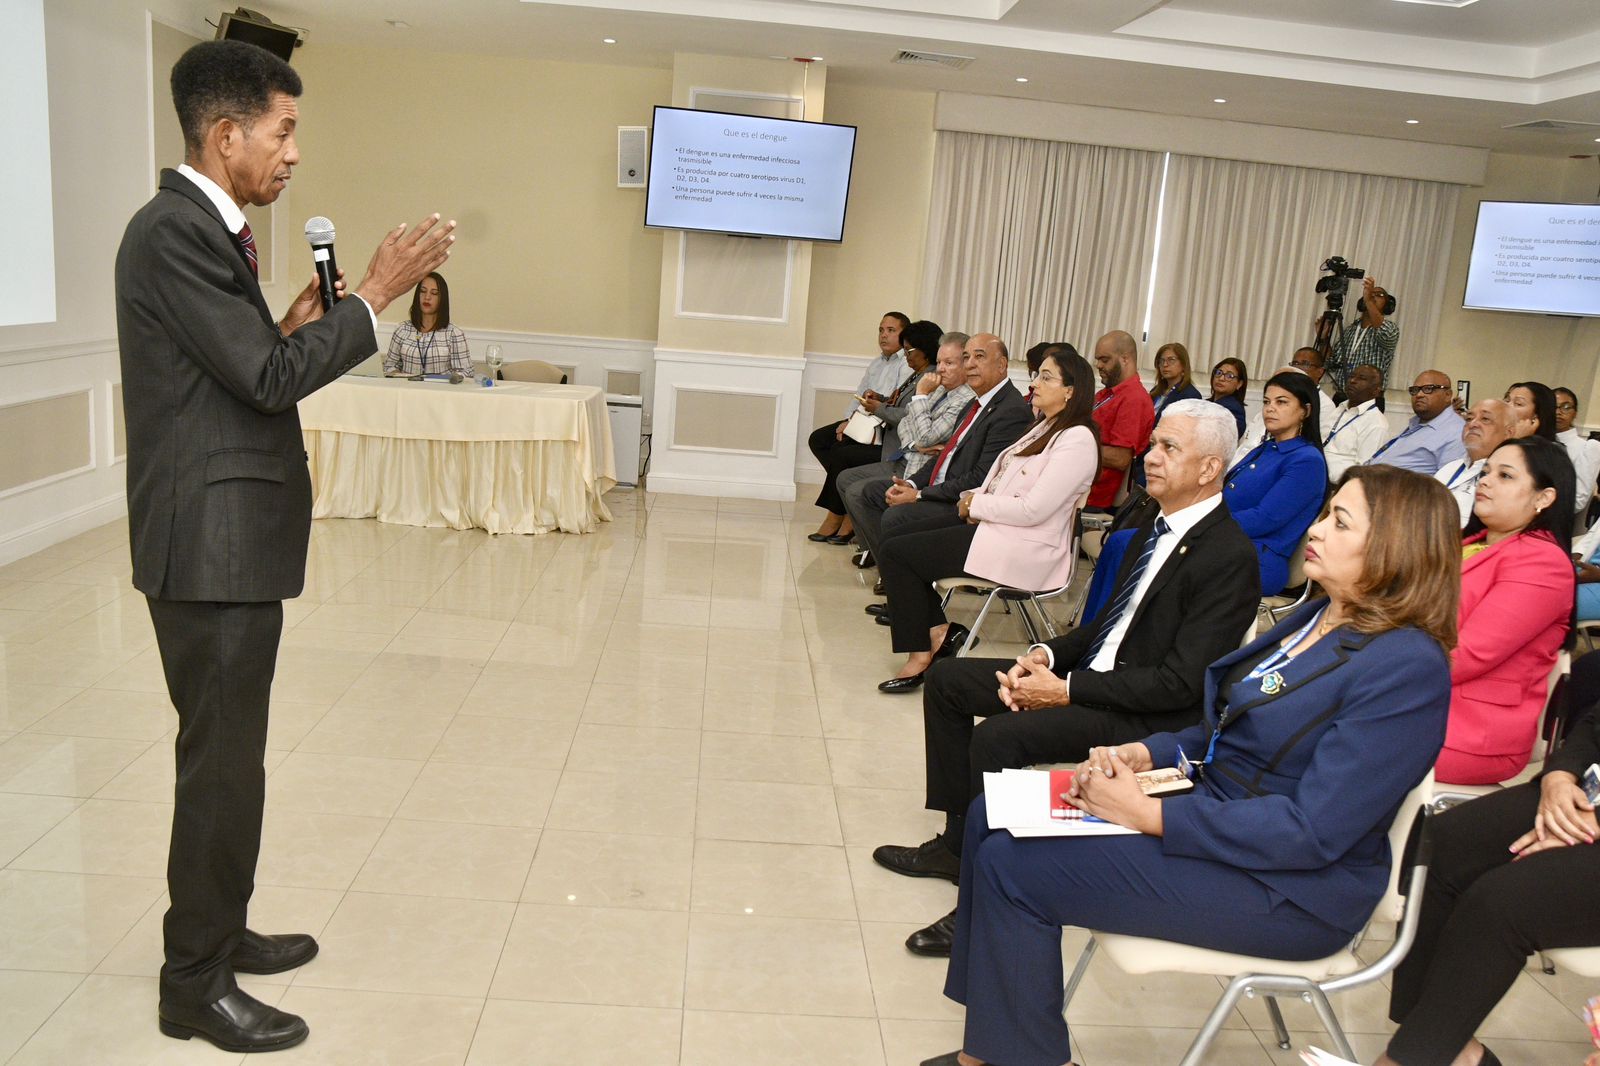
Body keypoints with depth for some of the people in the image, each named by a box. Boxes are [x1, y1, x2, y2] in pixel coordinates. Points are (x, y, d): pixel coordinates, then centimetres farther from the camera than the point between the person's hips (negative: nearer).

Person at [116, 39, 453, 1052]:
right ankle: (196, 984, 15)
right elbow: (265, 377, -20)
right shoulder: (173, 231, -16)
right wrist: (375, 295, -16)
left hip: (237, 538, 10)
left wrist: (292, 327, 6)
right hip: (210, 542, -10)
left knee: (230, 752, 18)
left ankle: (221, 931, 33)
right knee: (222, 760, 0)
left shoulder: (208, 229, 15)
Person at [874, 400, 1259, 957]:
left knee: (997, 737, -29)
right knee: (947, 678, 6)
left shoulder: (1231, 557, -19)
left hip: (1147, 718, -10)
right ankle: (958, 840, 13)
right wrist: (1045, 655, -3)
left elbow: (1180, 683, -22)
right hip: (1096, 671, 10)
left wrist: (1066, 689, -20)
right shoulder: (1156, 525, 9)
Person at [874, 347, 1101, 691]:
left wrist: (976, 504, -11)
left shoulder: (1077, 439, -16)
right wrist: (975, 498, -3)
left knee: (897, 553, -10)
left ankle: (920, 654, 0)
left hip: (1025, 553, -10)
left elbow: (1032, 509, -22)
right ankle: (938, 631, 4)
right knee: (902, 543, 7)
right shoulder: (1046, 427, 15)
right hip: (995, 528, 11)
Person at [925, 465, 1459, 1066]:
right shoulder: (1316, 619, 9)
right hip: (1212, 809, 9)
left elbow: (1313, 831, -25)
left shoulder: (1407, 667, -20)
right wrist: (1143, 754, -2)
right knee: (992, 818, 0)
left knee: (1014, 868, -18)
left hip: (1288, 890, -9)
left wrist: (1147, 814, -24)